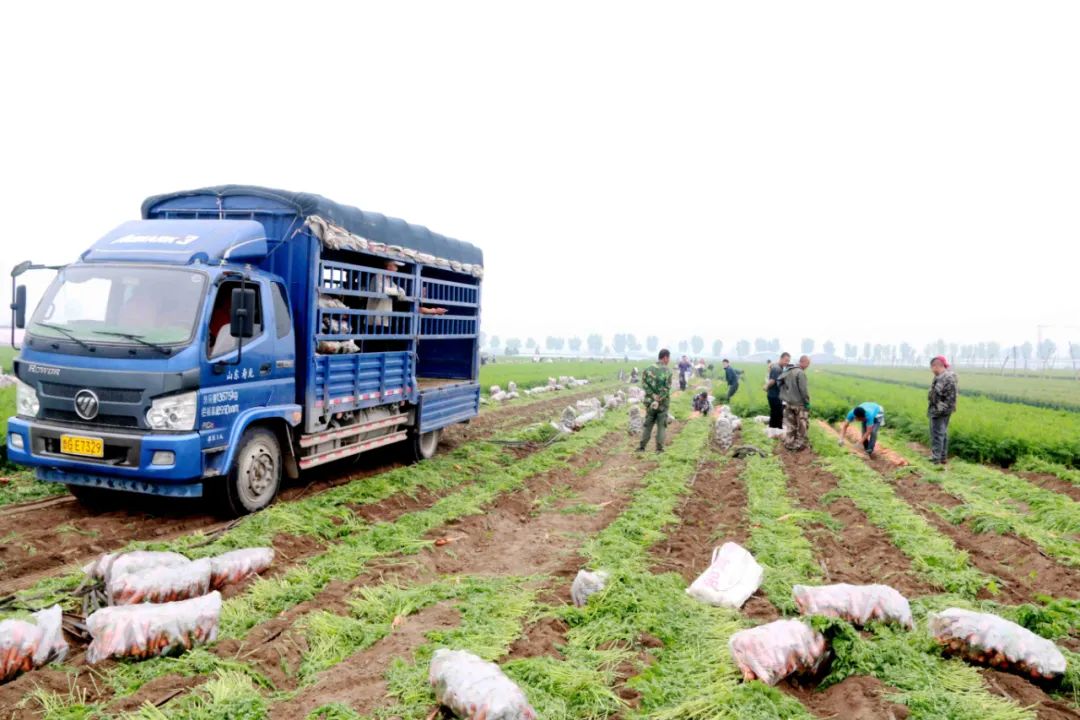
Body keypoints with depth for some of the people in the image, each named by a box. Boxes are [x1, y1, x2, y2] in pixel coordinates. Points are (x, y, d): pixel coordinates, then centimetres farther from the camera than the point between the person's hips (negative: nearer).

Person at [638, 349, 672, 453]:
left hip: (650, 401, 3)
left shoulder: (648, 369, -2)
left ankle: (642, 447, 10)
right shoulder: (667, 371, -10)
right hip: (663, 403, -3)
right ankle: (659, 448, 7)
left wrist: (653, 395, -12)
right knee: (661, 426, 8)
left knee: (647, 425, 11)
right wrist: (659, 400, -14)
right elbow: (667, 388, -16)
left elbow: (644, 384, -9)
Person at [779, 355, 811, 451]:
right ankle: (799, 444, 10)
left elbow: (781, 385, 12)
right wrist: (807, 402, -10)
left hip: (788, 403, 7)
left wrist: (784, 398, 16)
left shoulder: (787, 371, 6)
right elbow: (803, 390, -19)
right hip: (799, 403, -7)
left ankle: (789, 443, 20)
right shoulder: (800, 373, -19)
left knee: (790, 425, 16)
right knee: (802, 425, 6)